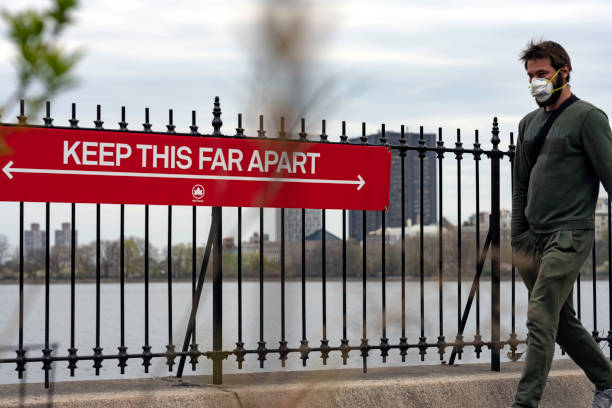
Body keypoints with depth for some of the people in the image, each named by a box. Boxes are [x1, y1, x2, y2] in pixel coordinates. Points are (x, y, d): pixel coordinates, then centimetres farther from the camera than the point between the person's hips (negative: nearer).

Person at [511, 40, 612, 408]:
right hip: (534, 237, 8)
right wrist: (518, 240, 17)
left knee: (541, 318, -15)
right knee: (563, 321, 14)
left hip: (570, 236, -8)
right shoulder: (530, 123, 16)